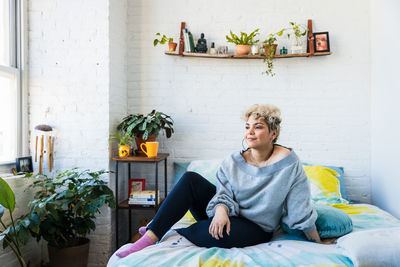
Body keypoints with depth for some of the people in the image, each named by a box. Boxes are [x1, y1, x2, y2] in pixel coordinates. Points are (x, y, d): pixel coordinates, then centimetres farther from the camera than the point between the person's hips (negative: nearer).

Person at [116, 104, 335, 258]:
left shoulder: (288, 163, -14)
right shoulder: (233, 162, -3)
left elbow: (301, 211, -9)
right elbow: (225, 196, -8)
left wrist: (319, 243, -2)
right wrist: (221, 210, -31)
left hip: (256, 229, -4)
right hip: (229, 214, 4)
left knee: (214, 234, -36)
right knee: (190, 179, -18)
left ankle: (170, 233, -7)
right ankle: (152, 234, -20)